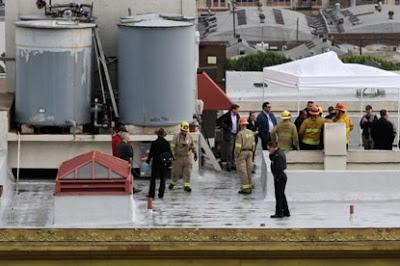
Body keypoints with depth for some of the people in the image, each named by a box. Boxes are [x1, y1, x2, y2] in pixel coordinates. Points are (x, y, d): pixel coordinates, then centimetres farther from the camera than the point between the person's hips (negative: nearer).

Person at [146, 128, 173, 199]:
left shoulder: (154, 143, -11)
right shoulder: (167, 143, -6)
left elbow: (151, 153, -6)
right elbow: (170, 153, 2)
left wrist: (148, 160, 9)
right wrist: (171, 158, 21)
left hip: (156, 162, -1)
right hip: (164, 164, 1)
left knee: (153, 179, 8)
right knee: (163, 179, 9)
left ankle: (151, 194, 7)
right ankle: (161, 194, 6)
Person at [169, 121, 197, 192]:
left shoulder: (189, 137, 2)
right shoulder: (176, 137, -10)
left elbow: (193, 146, 13)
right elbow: (172, 146, -15)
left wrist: (195, 154, 11)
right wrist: (172, 155, -25)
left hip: (187, 157, 3)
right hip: (178, 157, -3)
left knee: (187, 172, -4)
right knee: (176, 172, 4)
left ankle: (187, 186, -2)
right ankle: (173, 183, 27)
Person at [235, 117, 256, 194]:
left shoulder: (240, 134, -16)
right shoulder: (251, 133, 6)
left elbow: (238, 146, -16)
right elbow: (253, 144, 10)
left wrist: (236, 156, -10)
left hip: (241, 153, -7)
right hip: (249, 152, 7)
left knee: (242, 171, -3)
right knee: (248, 170, 14)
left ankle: (245, 188, -5)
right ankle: (249, 187, 18)